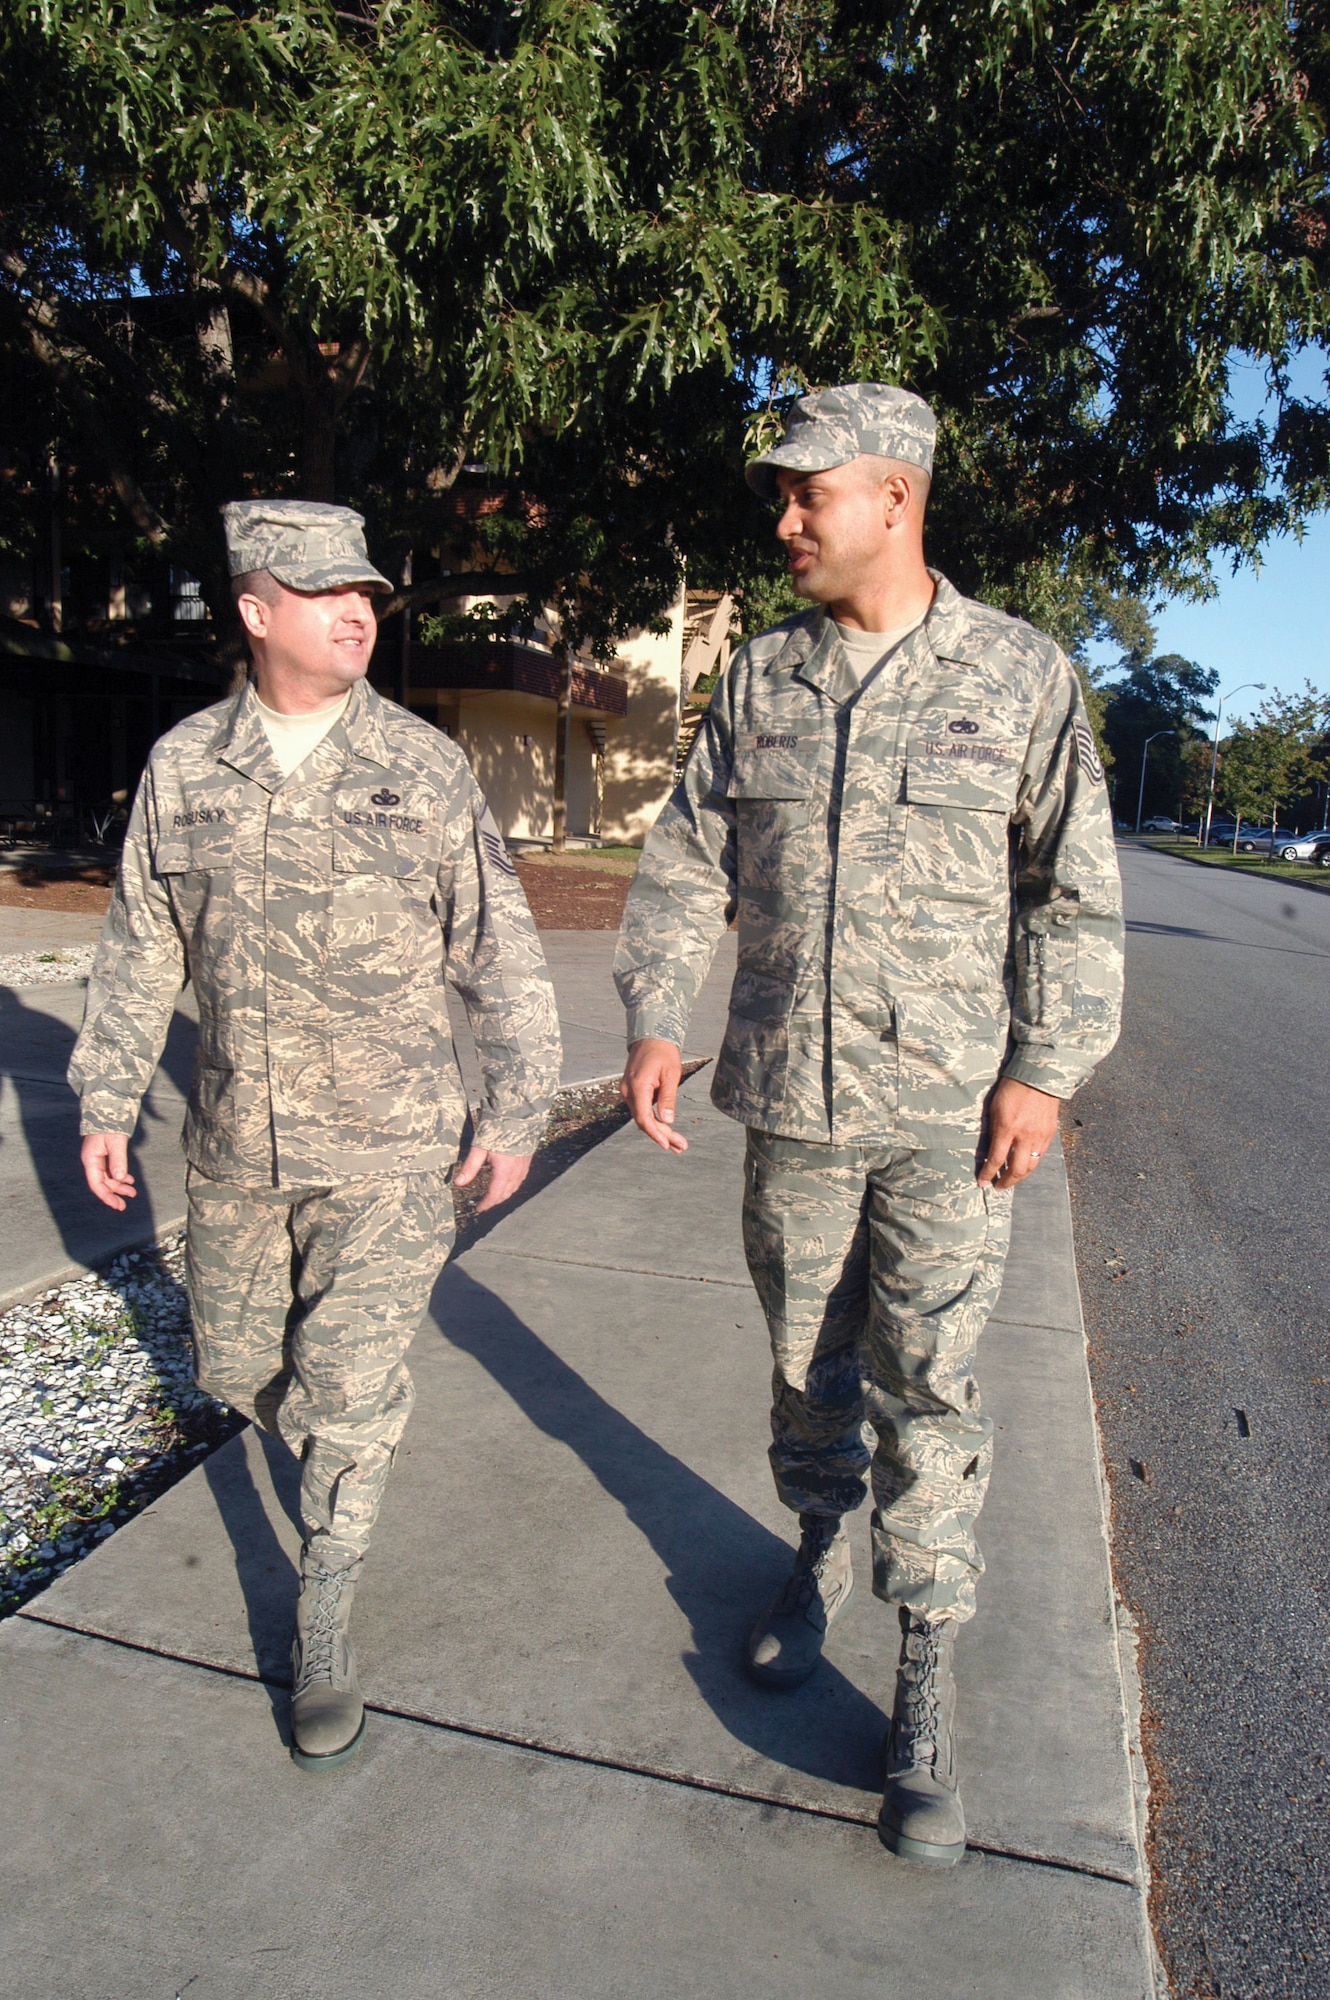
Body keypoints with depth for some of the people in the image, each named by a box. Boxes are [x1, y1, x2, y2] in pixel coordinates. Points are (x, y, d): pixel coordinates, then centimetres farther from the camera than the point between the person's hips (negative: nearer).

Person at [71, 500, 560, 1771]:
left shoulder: (422, 769, -5)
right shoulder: (182, 768, 1)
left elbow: (499, 953, -1)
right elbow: (139, 949, 9)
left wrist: (515, 1111, -2)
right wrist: (107, 1100, 8)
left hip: (387, 1147, -3)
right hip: (235, 1144, 3)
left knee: (350, 1394, -1)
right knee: (237, 1365, 18)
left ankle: (319, 1635, 20)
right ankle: (324, 1455, 52)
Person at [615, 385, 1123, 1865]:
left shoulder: (1021, 676, -1)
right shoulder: (759, 681, 7)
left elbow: (1074, 893, 0)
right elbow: (689, 862, 7)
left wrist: (1045, 1069, -7)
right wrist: (653, 1018, -5)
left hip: (948, 1106, -3)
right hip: (789, 1098, 3)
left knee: (926, 1387, 0)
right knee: (805, 1362, 16)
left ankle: (924, 1692, 16)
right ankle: (818, 1560, 41)